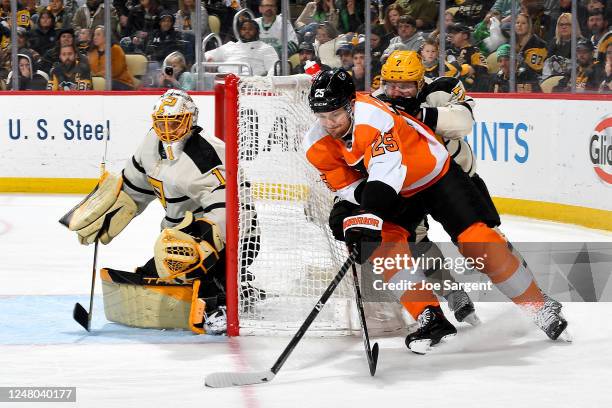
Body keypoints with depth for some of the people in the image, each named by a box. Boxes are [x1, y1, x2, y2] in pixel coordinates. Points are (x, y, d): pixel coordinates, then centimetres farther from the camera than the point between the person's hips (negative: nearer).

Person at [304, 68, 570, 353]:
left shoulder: (371, 116, -35)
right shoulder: (317, 145, -13)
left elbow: (386, 172, -45)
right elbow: (345, 185, -1)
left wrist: (369, 217, -54)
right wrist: (347, 214, -20)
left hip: (435, 175, -6)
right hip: (396, 194, 6)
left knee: (475, 241, -12)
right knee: (383, 242, -20)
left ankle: (540, 307, 3)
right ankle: (430, 318, -15)